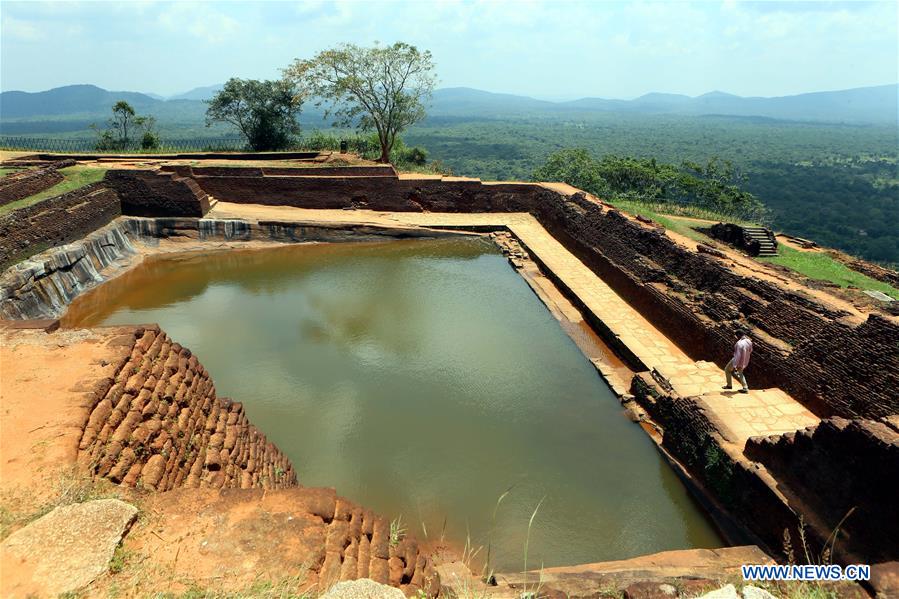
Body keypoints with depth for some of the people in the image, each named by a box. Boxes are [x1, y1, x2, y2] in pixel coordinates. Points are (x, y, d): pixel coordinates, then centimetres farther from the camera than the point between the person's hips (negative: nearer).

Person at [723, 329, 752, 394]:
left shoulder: (739, 343, -31)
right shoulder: (749, 341, -6)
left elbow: (737, 355, -33)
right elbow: (750, 351, 13)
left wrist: (734, 366, -31)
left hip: (738, 361, -7)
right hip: (745, 362, 7)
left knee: (727, 369, 18)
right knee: (740, 373, 30)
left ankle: (729, 385, 27)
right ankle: (745, 388, 27)